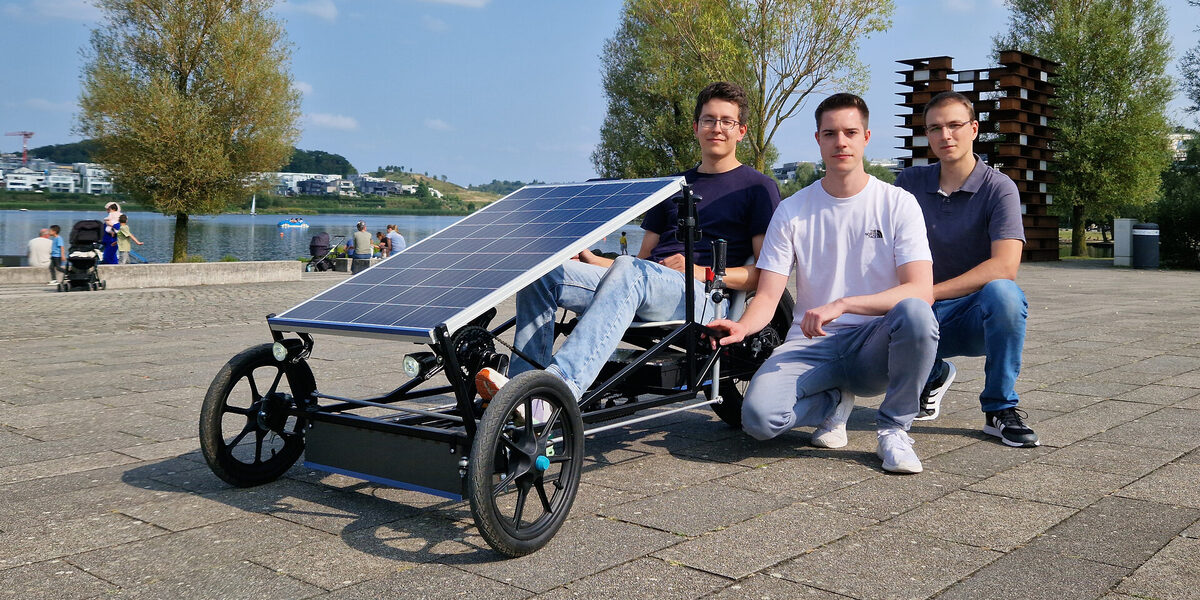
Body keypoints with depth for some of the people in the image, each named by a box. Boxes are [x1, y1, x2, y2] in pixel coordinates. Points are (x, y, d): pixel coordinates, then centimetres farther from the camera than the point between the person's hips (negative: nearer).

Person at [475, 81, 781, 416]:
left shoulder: (758, 188, 12)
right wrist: (593, 261, 7)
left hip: (701, 294, -6)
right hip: (642, 288, 6)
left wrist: (701, 271, -11)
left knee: (629, 271, -39)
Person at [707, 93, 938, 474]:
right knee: (758, 418, -27)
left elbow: (921, 291, -13)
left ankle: (894, 429, -10)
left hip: (876, 345, -1)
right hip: (812, 344, 1)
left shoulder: (898, 204, 0)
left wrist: (842, 304, -26)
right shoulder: (791, 211, 5)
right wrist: (742, 326, -24)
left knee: (915, 314, -35)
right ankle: (835, 402, 8)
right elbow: (768, 295, 0)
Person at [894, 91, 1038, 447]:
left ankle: (1000, 409, -14)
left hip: (978, 315, -3)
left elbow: (1005, 266, -22)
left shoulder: (998, 188, -8)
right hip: (926, 315, 3)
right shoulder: (910, 183, 4)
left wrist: (931, 293, -26)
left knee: (1002, 292, -37)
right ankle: (934, 376, 11)